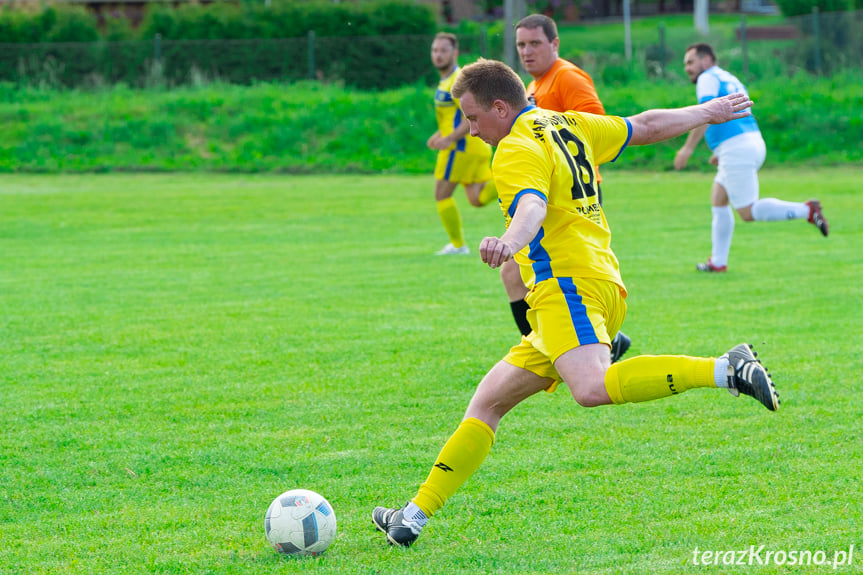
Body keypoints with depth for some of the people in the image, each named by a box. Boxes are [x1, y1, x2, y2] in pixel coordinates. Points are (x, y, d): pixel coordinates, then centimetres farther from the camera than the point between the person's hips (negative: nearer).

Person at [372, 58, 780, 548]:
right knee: (488, 401, 12)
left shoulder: (518, 149, -7)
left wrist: (511, 241, -49)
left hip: (569, 286, -11)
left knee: (593, 388, -36)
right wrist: (705, 113, 46)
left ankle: (726, 370, -34)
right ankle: (417, 513, 13)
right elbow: (647, 127, 31)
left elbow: (532, 205, -28)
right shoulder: (565, 125, 20)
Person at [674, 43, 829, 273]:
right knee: (718, 201, 16)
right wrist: (720, 152, 30)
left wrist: (688, 148, -20)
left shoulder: (708, 78, -3)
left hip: (737, 150, -10)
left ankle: (807, 210, -18)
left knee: (748, 212, -8)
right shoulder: (731, 80, 24)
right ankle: (718, 262, 16)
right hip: (754, 144, 10)